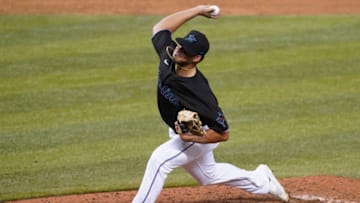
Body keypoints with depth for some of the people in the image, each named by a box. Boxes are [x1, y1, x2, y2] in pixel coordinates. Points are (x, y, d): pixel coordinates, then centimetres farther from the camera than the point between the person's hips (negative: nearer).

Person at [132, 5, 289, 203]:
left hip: (199, 135, -8)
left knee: (159, 160, -27)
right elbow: (160, 27, -7)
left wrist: (191, 138, -38)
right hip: (180, 131, 8)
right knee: (209, 175, 27)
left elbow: (223, 134, -28)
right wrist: (196, 10, -12)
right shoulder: (168, 56, -25)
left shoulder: (199, 93, -39)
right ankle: (261, 180, 46)